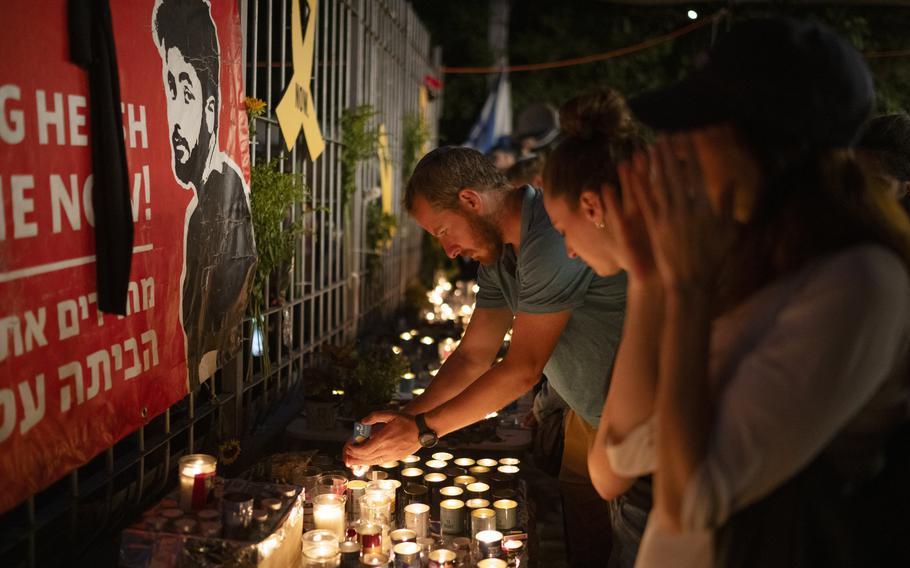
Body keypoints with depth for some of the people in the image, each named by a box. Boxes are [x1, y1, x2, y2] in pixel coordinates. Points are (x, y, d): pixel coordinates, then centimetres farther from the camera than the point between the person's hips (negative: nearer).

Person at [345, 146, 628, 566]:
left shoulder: (554, 232, -27)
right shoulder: (498, 253, 5)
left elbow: (523, 369, -25)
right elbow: (472, 356, 6)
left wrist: (423, 430, -19)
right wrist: (404, 422, -5)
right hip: (587, 416, 8)